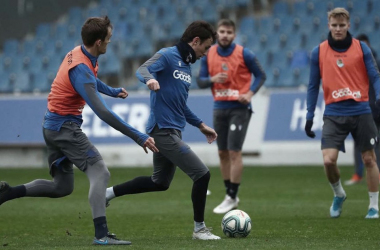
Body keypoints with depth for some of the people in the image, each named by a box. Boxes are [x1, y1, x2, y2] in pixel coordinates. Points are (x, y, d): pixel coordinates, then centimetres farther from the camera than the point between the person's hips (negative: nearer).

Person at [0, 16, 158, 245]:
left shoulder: (78, 53, 3)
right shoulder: (81, 69, -26)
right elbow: (102, 112, -33)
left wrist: (112, 91, 20)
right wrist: (138, 137, -35)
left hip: (53, 126, 10)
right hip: (65, 126, -10)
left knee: (62, 187, 16)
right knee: (100, 173, -15)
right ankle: (101, 234, -22)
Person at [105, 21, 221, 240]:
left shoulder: (187, 65, 18)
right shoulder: (168, 56, -9)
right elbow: (143, 70, -27)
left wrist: (201, 125, 26)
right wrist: (149, 79, -49)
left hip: (172, 131, 10)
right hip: (164, 130, -10)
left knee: (160, 182, 20)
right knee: (202, 174, -9)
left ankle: (110, 192, 29)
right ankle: (199, 229, 3)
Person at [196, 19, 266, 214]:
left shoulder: (244, 54, -7)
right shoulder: (208, 55, 3)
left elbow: (260, 76, 1)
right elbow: (200, 81, 7)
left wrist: (250, 93, -14)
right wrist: (212, 79, -15)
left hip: (239, 108, -5)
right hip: (219, 108, 5)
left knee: (234, 152, -9)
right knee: (222, 153, 9)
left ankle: (232, 197, -3)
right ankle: (229, 193, 19)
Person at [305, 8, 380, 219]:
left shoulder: (361, 48, 2)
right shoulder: (319, 52, 5)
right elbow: (313, 86, 10)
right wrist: (309, 116, 7)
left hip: (360, 112, 0)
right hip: (334, 114, 0)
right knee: (328, 160, -13)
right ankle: (338, 195, 15)